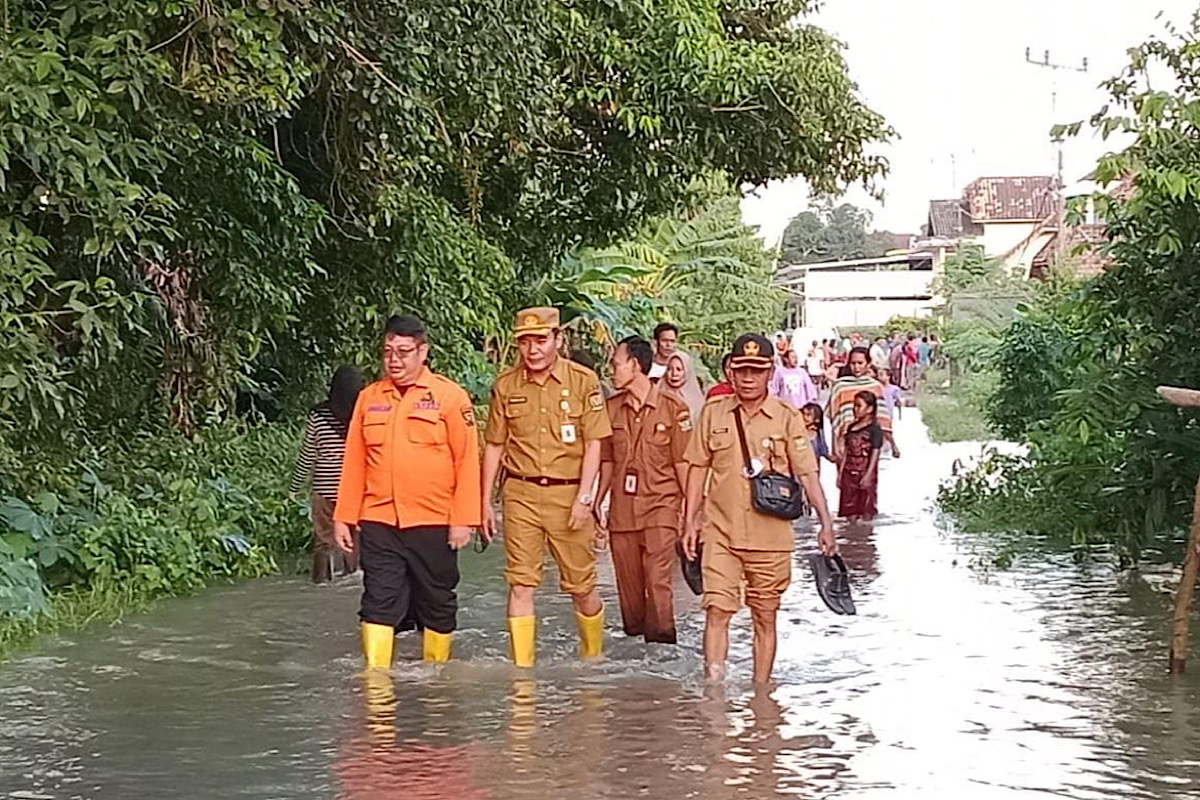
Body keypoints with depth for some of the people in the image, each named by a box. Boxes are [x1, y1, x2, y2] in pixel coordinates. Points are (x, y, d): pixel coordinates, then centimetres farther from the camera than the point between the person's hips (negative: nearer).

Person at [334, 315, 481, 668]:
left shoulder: (450, 396, -1)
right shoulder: (369, 397, 10)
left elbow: (467, 462, -3)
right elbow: (354, 463, 12)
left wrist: (463, 520, -9)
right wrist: (343, 517, 8)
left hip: (433, 524, -2)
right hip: (378, 523, 2)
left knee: (438, 605, 8)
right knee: (378, 603, -4)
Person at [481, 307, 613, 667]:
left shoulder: (583, 381, -2)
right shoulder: (506, 386, 5)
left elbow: (593, 443, -3)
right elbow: (494, 446, 11)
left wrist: (583, 497, -10)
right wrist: (485, 502, 8)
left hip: (568, 494, -2)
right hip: (520, 493, 2)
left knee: (581, 586, 6)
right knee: (520, 583, -3)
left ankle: (593, 659, 28)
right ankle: (522, 668, 1)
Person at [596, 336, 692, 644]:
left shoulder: (672, 407, -4)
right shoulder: (612, 408, 10)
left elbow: (682, 462, -1)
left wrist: (691, 509, -3)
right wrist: (597, 503, 13)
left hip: (660, 503, -4)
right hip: (622, 507, 5)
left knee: (658, 578, -11)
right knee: (628, 581, 7)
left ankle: (661, 639, -5)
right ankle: (634, 637, 17)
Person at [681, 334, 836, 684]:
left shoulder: (787, 418, 1)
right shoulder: (713, 414, 6)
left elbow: (808, 474, 0)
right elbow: (698, 468, 12)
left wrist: (825, 524, -7)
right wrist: (691, 521, 8)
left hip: (771, 537, 0)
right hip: (721, 533, 1)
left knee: (765, 617, 7)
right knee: (717, 610, -10)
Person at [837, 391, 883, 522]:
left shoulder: (874, 428, -7)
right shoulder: (851, 427, 12)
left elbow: (875, 454, -11)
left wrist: (868, 475, -18)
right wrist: (840, 473, 11)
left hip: (865, 473, -6)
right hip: (849, 472, 6)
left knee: (866, 511, -1)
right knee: (850, 512, 6)